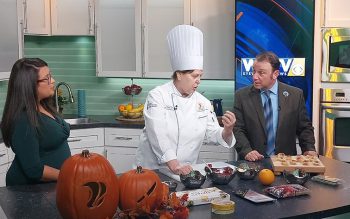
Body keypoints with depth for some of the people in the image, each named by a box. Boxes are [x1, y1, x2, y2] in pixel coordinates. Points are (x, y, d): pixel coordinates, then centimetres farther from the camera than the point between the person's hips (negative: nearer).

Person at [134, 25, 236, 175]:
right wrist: (174, 165, -27)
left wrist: (227, 130, -13)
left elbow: (213, 135, 8)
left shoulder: (202, 102, 7)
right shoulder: (157, 96, -8)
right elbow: (158, 135, -18)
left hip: (185, 171, 4)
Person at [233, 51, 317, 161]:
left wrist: (309, 150, -5)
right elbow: (237, 130, 0)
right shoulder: (242, 96, 3)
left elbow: (305, 127, 11)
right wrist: (246, 151, -15)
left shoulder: (295, 95, 4)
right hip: (254, 162, -1)